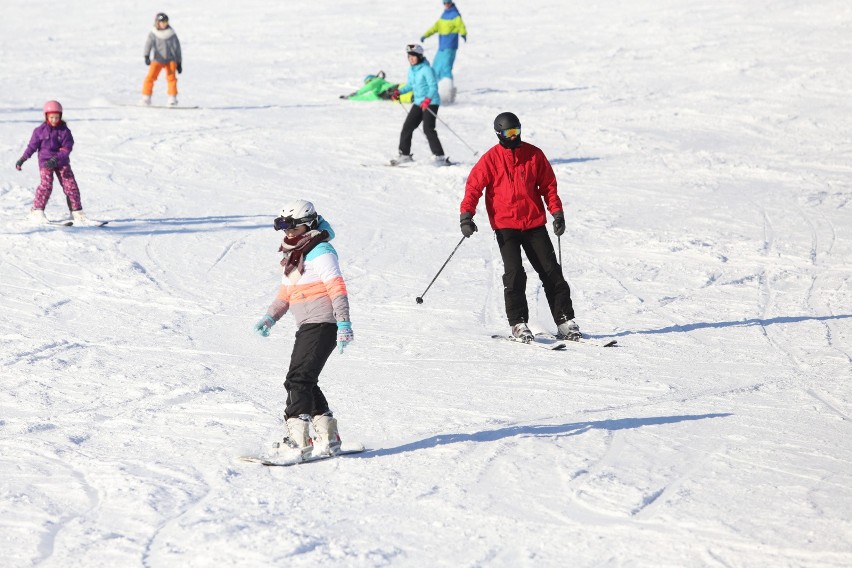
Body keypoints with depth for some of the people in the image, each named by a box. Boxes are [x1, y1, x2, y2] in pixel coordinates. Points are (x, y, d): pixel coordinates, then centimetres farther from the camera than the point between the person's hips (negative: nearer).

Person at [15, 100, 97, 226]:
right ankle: (36, 212, -11)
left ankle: (77, 213, 4)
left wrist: (55, 159, -23)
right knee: (46, 185, -18)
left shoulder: (65, 130, -1)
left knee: (71, 185, -3)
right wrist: (22, 159, -5)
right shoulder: (40, 130, -1)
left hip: (62, 162, 2)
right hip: (45, 161, -2)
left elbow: (67, 148, -9)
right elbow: (32, 146, 2)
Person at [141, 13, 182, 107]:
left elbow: (177, 48, 10)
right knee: (150, 77, -12)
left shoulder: (171, 34, 5)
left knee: (171, 78, -17)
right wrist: (147, 56, -31)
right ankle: (146, 98, -3)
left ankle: (172, 99, -13)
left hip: (170, 60, 0)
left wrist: (179, 63, 8)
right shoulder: (153, 34, 2)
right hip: (157, 60, 0)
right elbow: (148, 44, -13)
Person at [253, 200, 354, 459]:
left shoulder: (320, 252, -10)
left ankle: (298, 440, -20)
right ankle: (328, 437, 20)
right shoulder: (294, 255, 20)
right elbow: (285, 294, 25)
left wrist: (343, 324, -23)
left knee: (298, 380, -16)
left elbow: (337, 289, -16)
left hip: (322, 324, -10)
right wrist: (270, 318, 11)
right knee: (305, 382, 12)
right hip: (307, 327, 10)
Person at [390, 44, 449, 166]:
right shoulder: (411, 70, 10)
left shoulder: (426, 69, -15)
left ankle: (440, 157, -15)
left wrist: (428, 99, -33)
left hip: (431, 103, -9)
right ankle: (404, 155, 19)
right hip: (418, 103, 9)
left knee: (428, 129, -17)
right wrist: (399, 92, 7)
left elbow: (433, 86, -20)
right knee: (407, 127, 7)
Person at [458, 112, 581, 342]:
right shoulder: (491, 159, -1)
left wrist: (557, 212, 3)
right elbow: (474, 186, -4)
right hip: (505, 225, -2)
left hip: (534, 223, 2)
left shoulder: (534, 155, 6)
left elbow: (548, 185, 12)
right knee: (514, 274, -13)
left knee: (551, 272, 1)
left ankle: (564, 320, 5)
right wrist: (466, 215, -18)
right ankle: (518, 324, -5)